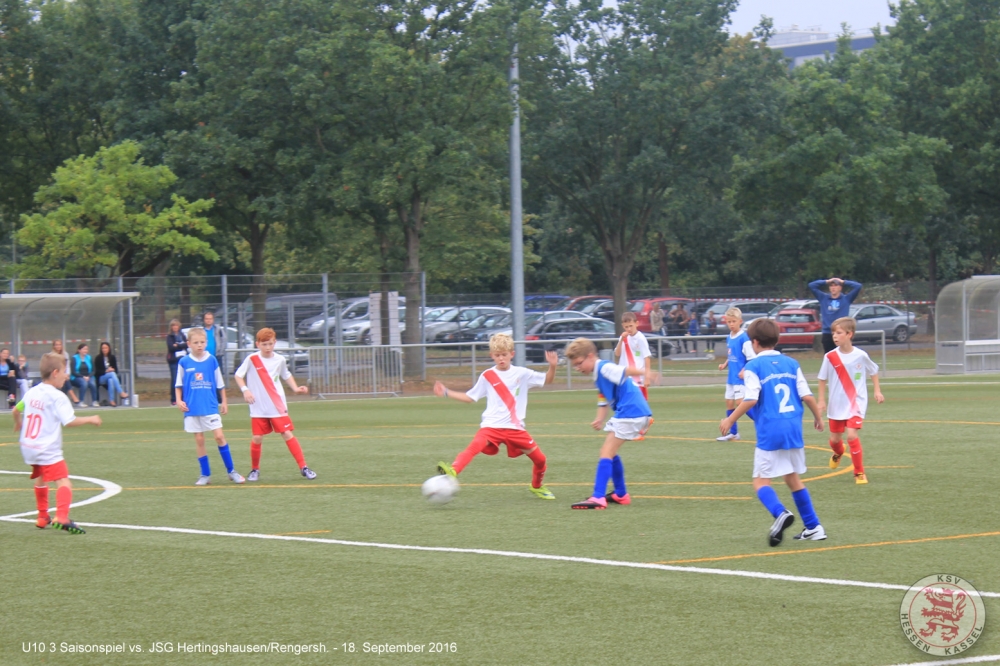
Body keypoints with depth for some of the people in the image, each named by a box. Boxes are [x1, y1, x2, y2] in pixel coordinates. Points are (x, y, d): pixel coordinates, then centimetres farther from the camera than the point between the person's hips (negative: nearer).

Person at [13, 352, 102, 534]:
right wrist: (90, 420, -6)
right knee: (63, 481, -16)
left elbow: (16, 410, 24)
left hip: (27, 447, 9)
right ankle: (61, 517, -37)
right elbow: (69, 421, -21)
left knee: (41, 478, 30)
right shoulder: (57, 397, -14)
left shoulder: (31, 392, 10)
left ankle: (42, 517, 43)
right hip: (48, 450, -9)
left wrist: (18, 423, 46)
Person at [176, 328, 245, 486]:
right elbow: (179, 384, 9)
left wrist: (224, 401, 12)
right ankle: (205, 475, 13)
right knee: (199, 440, 4)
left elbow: (220, 383, 10)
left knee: (219, 436, -7)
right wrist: (179, 400, -3)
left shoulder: (212, 360, 1)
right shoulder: (184, 362, 0)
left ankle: (231, 471, 3)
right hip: (192, 408, 1)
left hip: (211, 406, -1)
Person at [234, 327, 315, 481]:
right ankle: (255, 470, 18)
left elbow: (286, 375, 21)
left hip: (278, 407, 1)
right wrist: (245, 390, -17)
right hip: (258, 408, -1)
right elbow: (238, 375, -1)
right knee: (257, 438, -3)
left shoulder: (279, 359, 3)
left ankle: (303, 467, -1)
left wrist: (295, 388, 6)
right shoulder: (251, 359, -7)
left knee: (288, 434, -4)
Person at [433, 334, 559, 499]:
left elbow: (547, 380, 11)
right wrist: (446, 393, 8)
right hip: (491, 426, -2)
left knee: (540, 459, 5)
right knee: (474, 446, -31)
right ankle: (452, 471, -50)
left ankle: (536, 486, 33)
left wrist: (552, 366, -9)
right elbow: (469, 397, 15)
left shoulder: (522, 374, 6)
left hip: (515, 428, 2)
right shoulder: (487, 377, 7)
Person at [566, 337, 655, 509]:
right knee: (610, 452, 22)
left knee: (606, 452, -13)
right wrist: (599, 420, -2)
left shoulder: (605, 368, -11)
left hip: (631, 413, -11)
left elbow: (626, 371, -30)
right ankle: (621, 495, 31)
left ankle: (598, 498, -19)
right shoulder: (598, 376, 19)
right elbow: (604, 402, 17)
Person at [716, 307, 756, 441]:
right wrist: (725, 364, 6)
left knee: (740, 402, -14)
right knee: (729, 402, 12)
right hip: (731, 377, 9)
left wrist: (744, 371, -25)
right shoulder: (729, 338, 10)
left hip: (741, 377, -9)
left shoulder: (744, 337, -15)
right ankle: (733, 432, 22)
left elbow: (752, 357, -17)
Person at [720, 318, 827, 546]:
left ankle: (780, 513, -28)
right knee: (793, 477, 20)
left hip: (770, 433, -5)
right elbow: (807, 395, 7)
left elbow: (751, 399, -14)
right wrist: (818, 417, 23)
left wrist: (730, 420, -3)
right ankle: (813, 527, 17)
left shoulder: (753, 366, -4)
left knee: (761, 481, 1)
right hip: (794, 429, 5)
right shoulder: (791, 363, 10)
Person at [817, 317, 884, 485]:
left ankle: (859, 472, -6)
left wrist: (877, 391, 2)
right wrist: (821, 400, 1)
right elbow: (822, 379, 4)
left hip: (856, 403, -3)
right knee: (834, 439, 12)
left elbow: (874, 371, 8)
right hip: (836, 405, 3)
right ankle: (838, 453, 51)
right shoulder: (830, 357, -8)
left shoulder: (861, 356, -10)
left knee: (852, 435, -19)